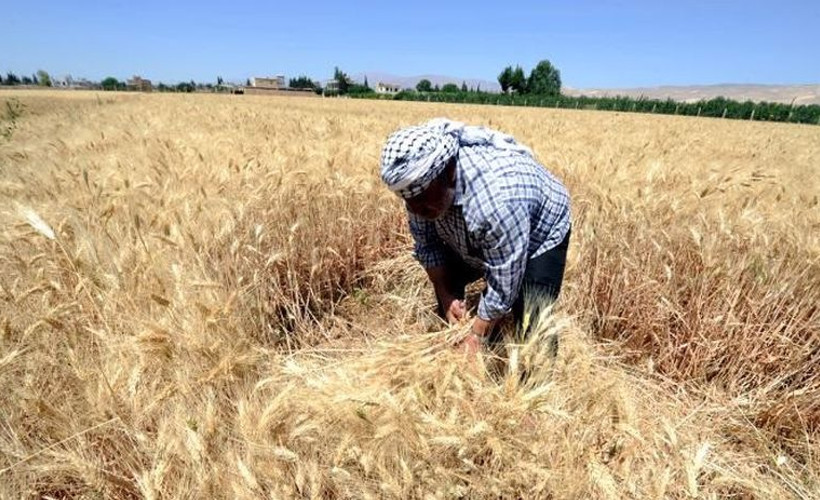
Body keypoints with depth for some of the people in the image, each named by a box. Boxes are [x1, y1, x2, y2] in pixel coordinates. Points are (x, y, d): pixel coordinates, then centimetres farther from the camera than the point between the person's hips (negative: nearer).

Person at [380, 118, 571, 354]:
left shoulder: (496, 198, -45)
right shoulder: (420, 180, -24)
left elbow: (503, 286, -33)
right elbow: (426, 241, -9)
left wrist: (476, 337, -24)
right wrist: (445, 295, -13)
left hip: (540, 235, -6)